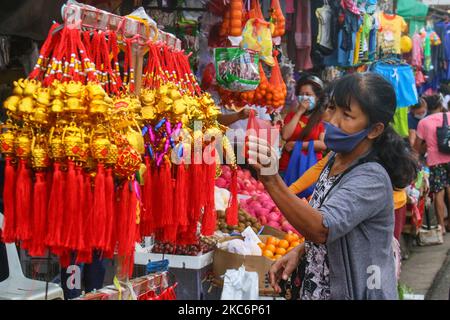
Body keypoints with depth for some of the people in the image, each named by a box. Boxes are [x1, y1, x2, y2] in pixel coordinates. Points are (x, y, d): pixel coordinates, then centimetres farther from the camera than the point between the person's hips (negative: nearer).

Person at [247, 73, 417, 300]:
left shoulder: (372, 179, -24)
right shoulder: (336, 160, -1)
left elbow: (322, 229, -37)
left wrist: (272, 181, -48)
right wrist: (300, 251, -4)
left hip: (356, 293, -7)